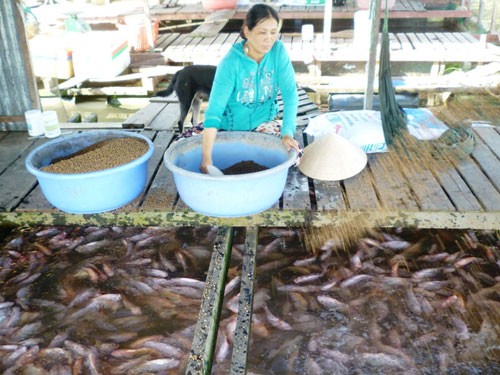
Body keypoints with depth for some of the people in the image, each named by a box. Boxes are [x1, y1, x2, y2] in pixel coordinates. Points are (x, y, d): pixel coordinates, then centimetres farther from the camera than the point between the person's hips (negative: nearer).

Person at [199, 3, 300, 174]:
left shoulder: (278, 51, -15)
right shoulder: (231, 63, -26)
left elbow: (290, 93, -19)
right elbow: (214, 110, -33)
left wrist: (287, 132, -35)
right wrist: (206, 159, -42)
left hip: (262, 122, 2)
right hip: (231, 125, -2)